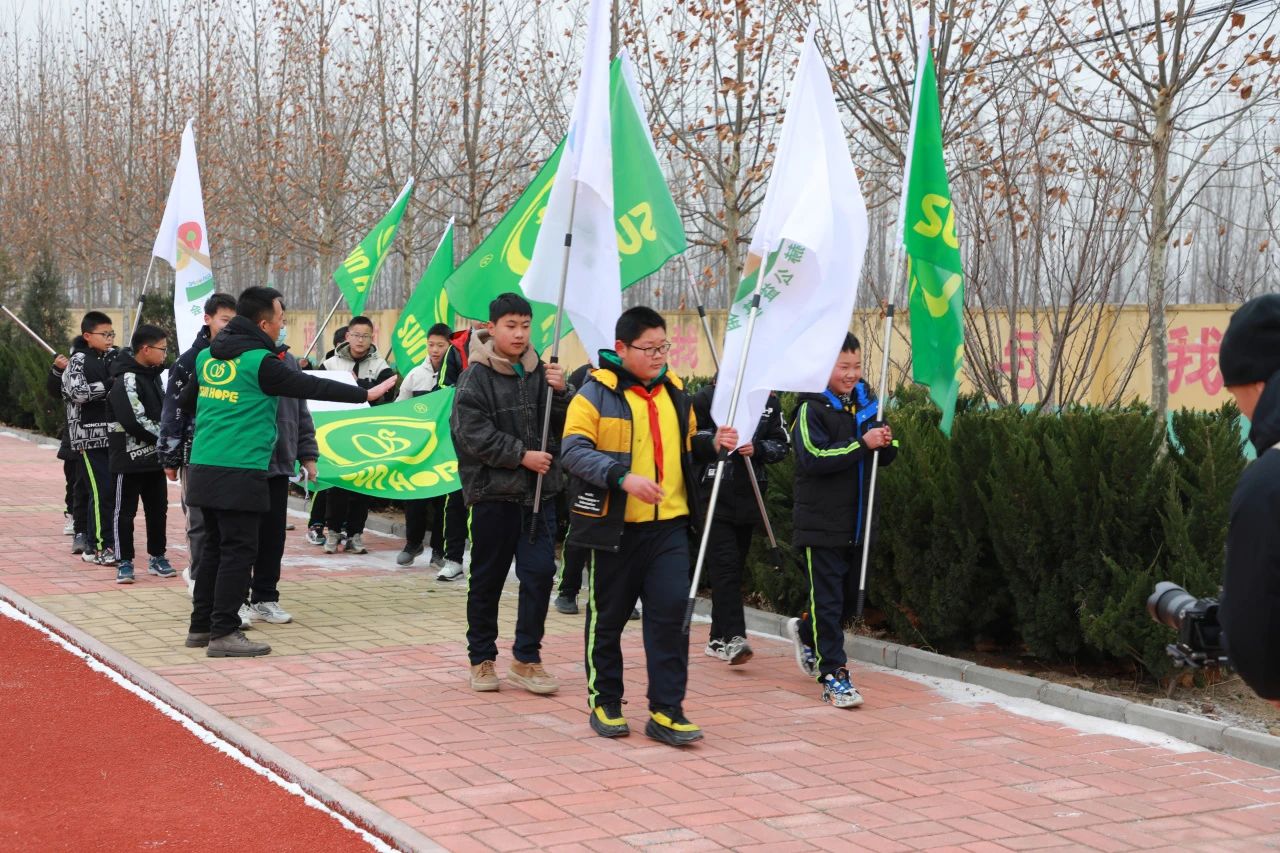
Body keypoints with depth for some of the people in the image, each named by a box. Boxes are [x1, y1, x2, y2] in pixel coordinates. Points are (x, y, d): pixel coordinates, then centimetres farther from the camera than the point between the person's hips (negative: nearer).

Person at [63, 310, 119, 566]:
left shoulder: (114, 358, 14)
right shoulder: (79, 360, -4)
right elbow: (77, 391, -19)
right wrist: (108, 385, -23)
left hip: (113, 436, 6)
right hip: (90, 436, -6)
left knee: (114, 489, 5)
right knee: (101, 490, -10)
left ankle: (107, 541, 14)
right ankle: (96, 547, -5)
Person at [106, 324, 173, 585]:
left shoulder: (153, 375, 12)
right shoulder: (126, 379, -16)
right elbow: (136, 421, -24)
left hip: (154, 456, 8)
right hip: (131, 457, -8)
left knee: (158, 509, 13)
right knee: (125, 510, 2)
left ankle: (157, 557, 24)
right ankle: (125, 562, 8)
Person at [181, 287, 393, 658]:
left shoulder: (207, 356, 12)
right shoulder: (261, 361, -11)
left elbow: (188, 399, 24)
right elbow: (312, 387, -11)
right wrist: (366, 394, -6)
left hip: (204, 469, 8)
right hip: (240, 471, -8)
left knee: (215, 545, 16)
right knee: (238, 550, -2)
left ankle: (201, 626, 21)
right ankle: (224, 633, -2)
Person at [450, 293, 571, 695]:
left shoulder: (540, 372, 7)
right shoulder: (476, 376, -5)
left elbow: (566, 426, 9)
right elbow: (473, 434, -13)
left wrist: (561, 393, -10)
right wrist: (521, 455, -16)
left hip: (539, 490, 3)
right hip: (493, 491, -3)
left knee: (540, 571, -2)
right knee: (487, 578, 8)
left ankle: (526, 658, 9)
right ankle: (482, 658, 21)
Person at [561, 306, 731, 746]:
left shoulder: (674, 391, 12)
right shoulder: (596, 393, -7)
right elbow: (574, 450, -16)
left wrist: (711, 444, 4)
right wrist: (623, 478, -28)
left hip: (668, 526, 4)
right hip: (614, 527, -4)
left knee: (671, 612, -2)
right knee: (608, 617, 7)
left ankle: (666, 712, 4)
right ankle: (604, 704, 22)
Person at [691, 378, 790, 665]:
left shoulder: (769, 400, 10)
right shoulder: (708, 397, -2)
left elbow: (782, 445, 9)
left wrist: (757, 448, -10)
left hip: (749, 498, 5)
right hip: (716, 495, -4)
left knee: (736, 567, 10)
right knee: (725, 565, -13)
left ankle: (719, 638, 19)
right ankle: (733, 637, -19)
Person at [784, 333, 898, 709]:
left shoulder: (866, 402, 9)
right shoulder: (812, 409, -10)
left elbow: (887, 457, 13)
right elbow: (814, 458, -23)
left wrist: (887, 443, -10)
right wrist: (862, 444, -28)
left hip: (857, 521, 7)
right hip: (821, 521, -7)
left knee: (851, 596, 18)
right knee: (828, 599, -3)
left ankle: (805, 632, 42)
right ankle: (833, 675, 3)